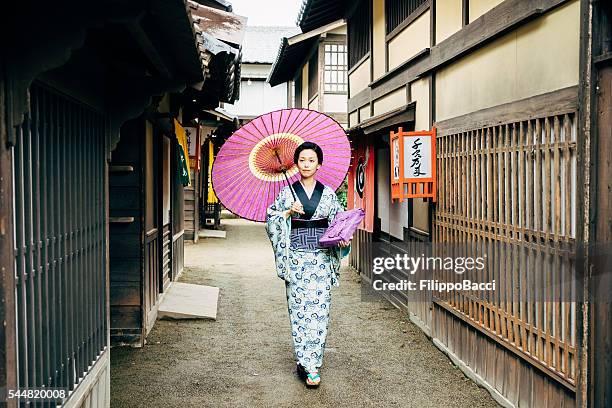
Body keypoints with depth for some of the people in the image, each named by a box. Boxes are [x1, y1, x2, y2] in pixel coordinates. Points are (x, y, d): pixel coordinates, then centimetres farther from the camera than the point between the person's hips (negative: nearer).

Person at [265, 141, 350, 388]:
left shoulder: (328, 193, 7)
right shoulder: (287, 192, 6)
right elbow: (271, 218, 6)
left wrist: (342, 238, -8)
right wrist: (288, 212, -10)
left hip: (322, 256, 1)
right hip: (296, 256, 0)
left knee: (318, 309, -3)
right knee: (299, 309, -1)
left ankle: (309, 362, 3)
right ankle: (309, 365, 6)